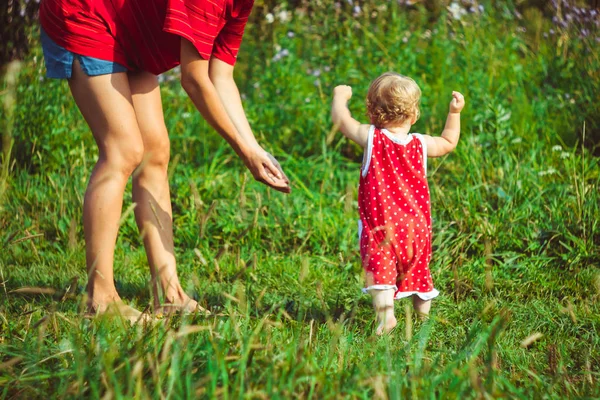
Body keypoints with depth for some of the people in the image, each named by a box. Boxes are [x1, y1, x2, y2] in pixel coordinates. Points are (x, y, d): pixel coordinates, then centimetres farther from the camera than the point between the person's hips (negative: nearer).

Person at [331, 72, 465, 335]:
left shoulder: (371, 138, -8)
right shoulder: (421, 144, 1)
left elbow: (340, 119, 3)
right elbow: (449, 143, 21)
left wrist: (340, 97, 22)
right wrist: (455, 113, 31)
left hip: (379, 227, -4)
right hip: (416, 228, 4)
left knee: (379, 271, -12)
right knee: (417, 267, 23)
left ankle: (385, 310, -32)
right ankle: (424, 305, 34)